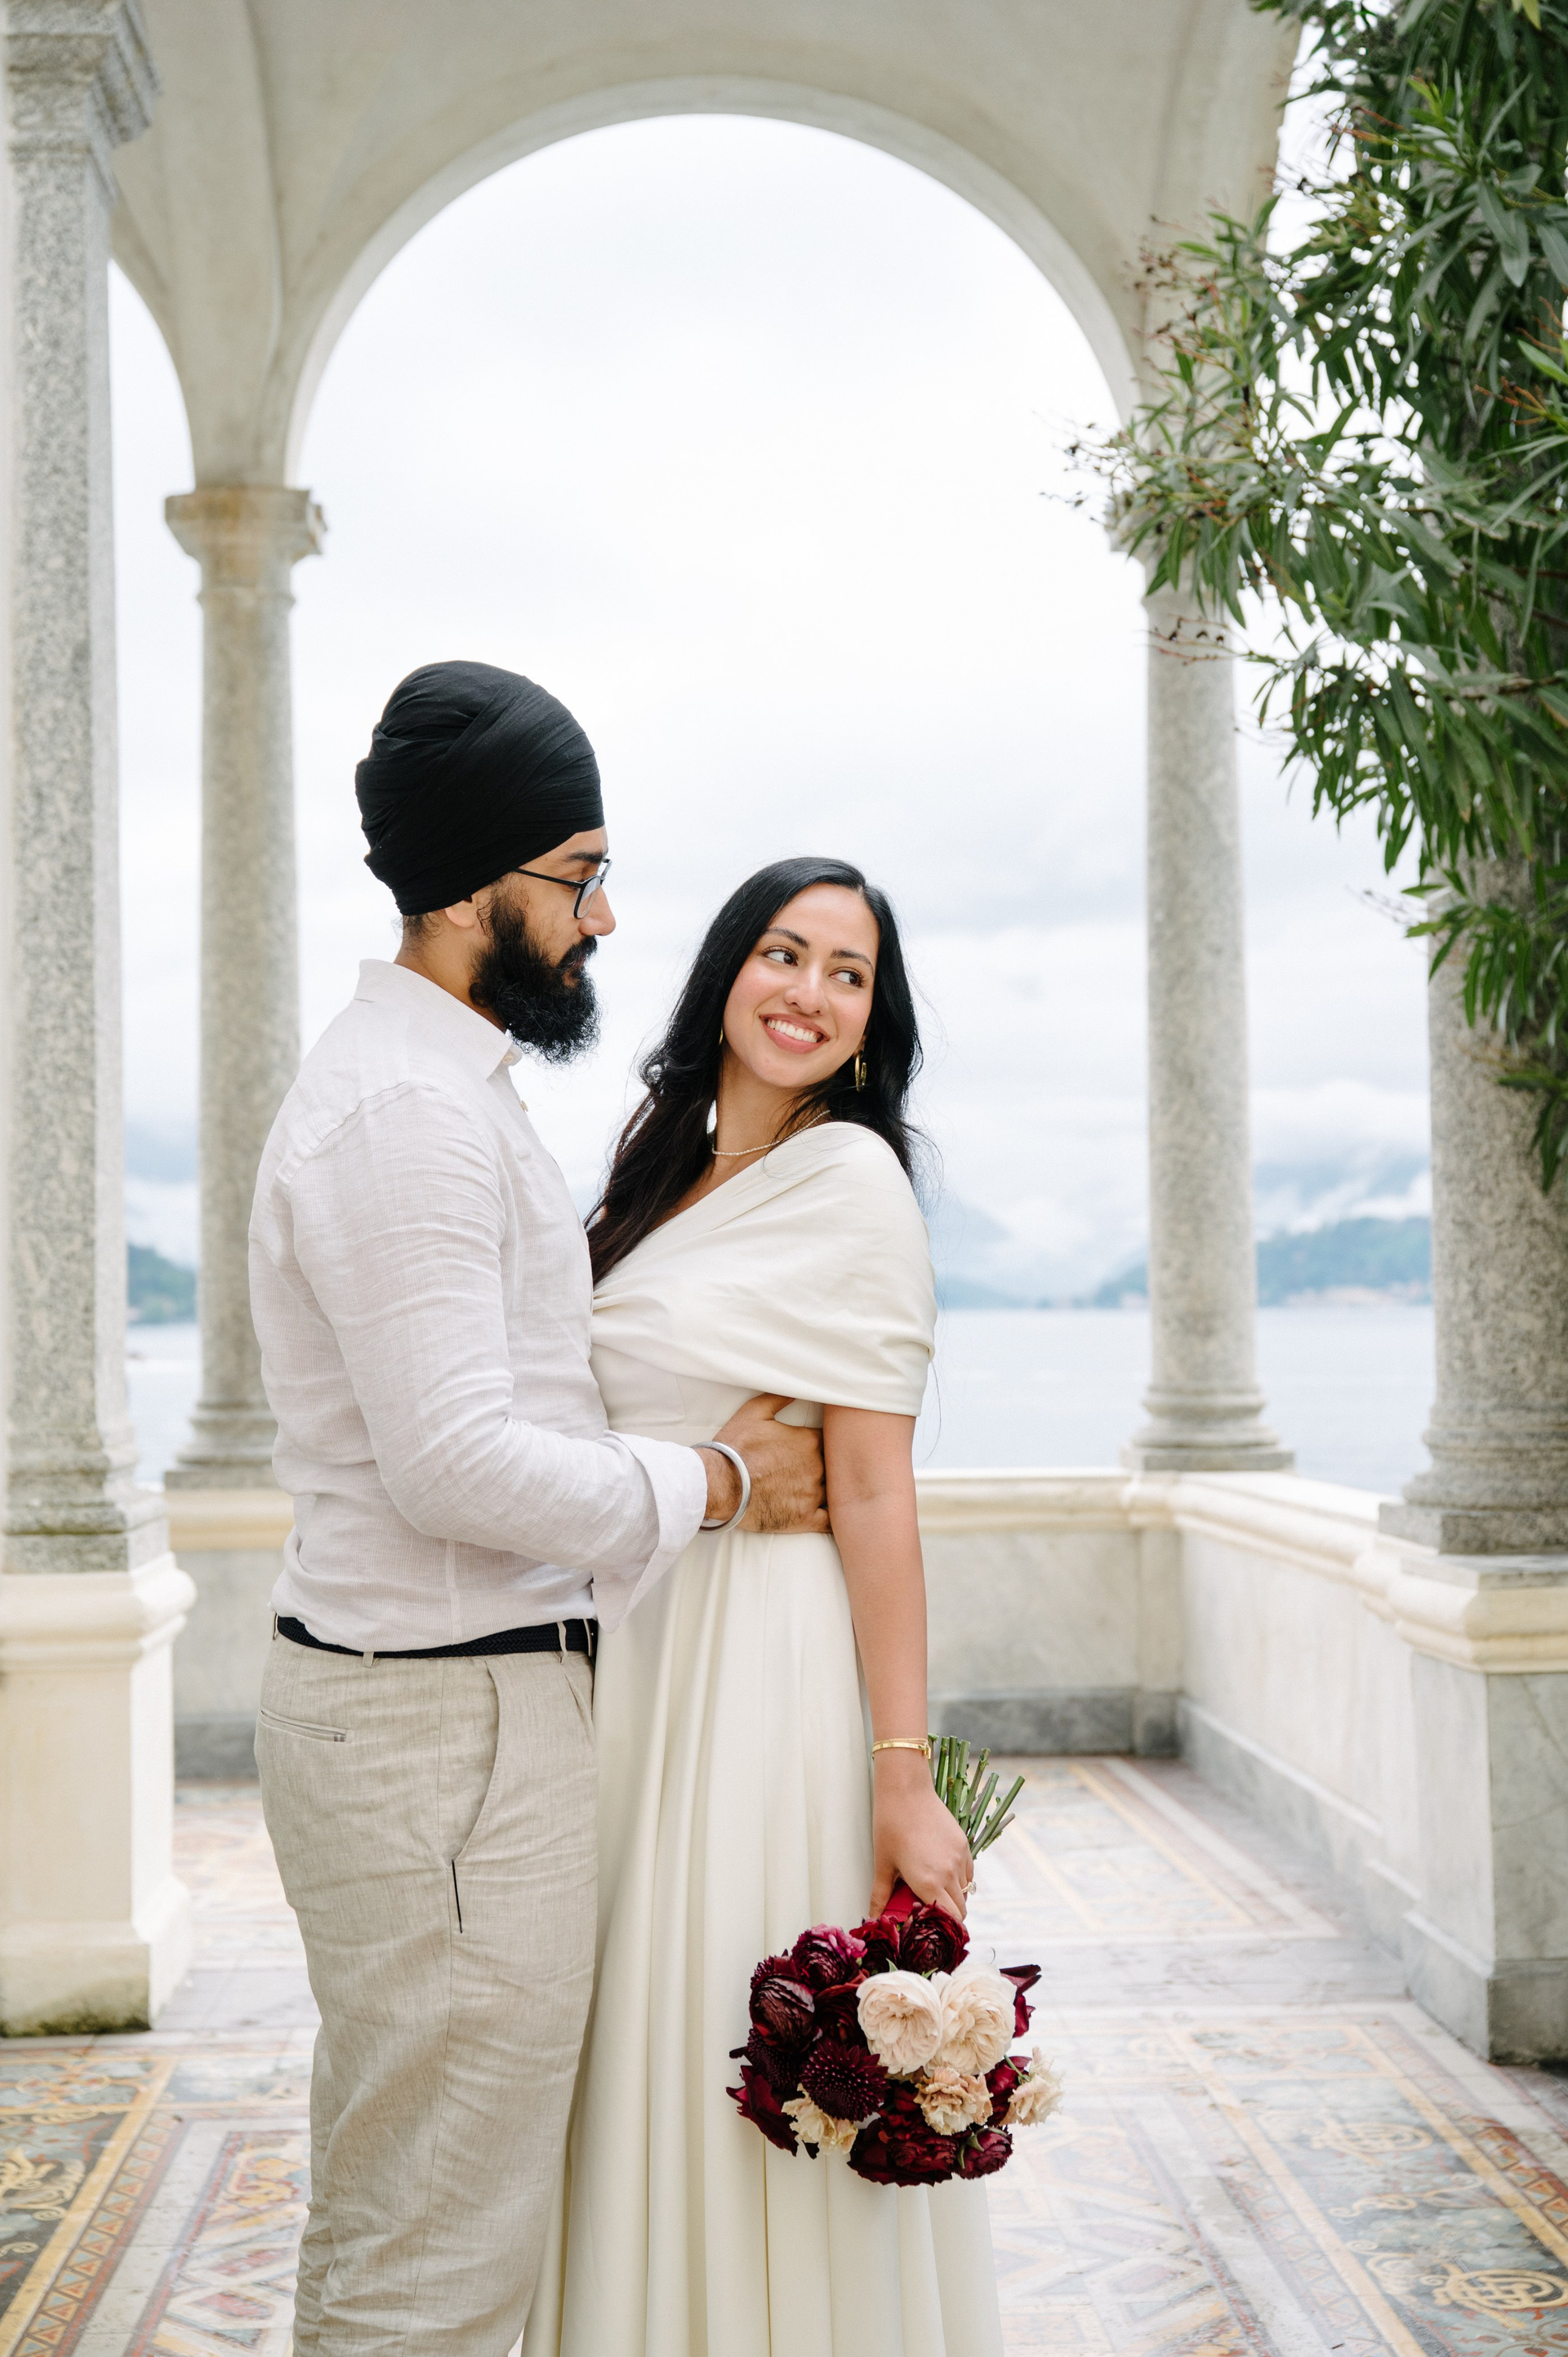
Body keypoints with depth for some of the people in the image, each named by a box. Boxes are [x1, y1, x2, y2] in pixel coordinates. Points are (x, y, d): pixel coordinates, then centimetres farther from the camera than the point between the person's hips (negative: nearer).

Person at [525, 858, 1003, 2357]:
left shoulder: (850, 1178, -10)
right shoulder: (657, 1172, 12)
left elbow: (873, 1496, -14)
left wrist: (903, 1777, -17)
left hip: (763, 1668, -7)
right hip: (624, 1662, 7)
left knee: (757, 2095, 2)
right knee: (643, 2075, 15)